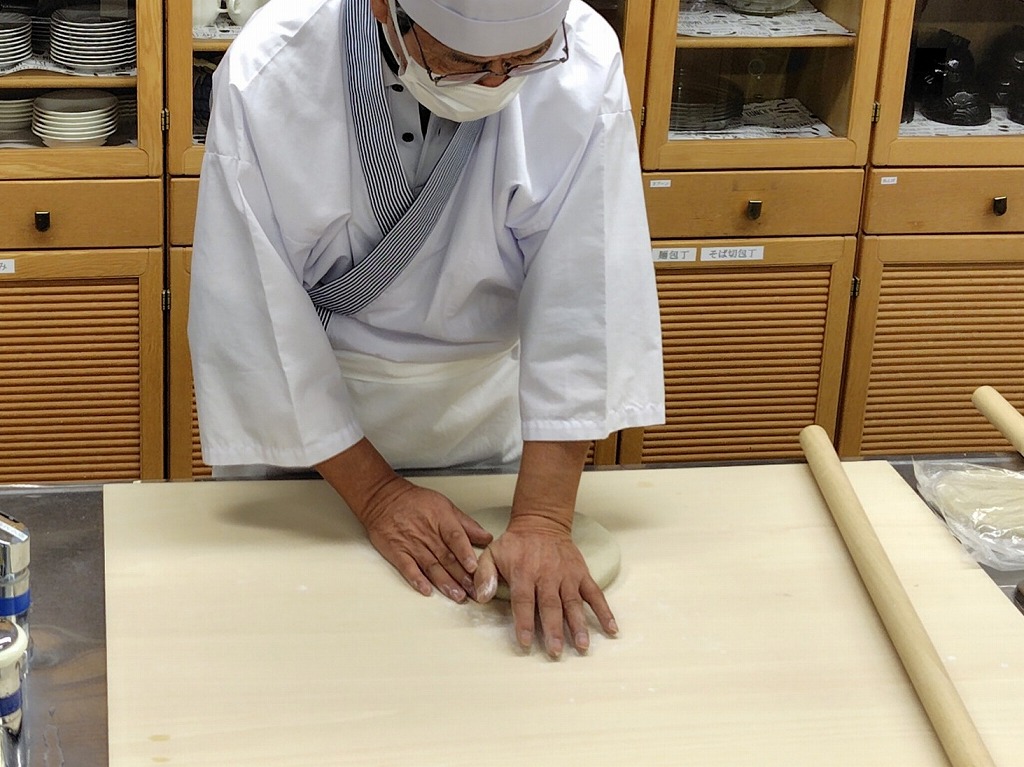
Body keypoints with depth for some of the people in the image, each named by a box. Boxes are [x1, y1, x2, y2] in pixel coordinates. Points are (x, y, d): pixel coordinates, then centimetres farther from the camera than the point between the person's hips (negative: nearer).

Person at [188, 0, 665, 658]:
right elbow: (256, 310, -23)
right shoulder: (266, 76, -29)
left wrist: (543, 520, -27)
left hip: (476, 414, 2)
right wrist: (374, 491, -20)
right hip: (303, 411, -1)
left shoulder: (584, 63, -25)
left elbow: (582, 300, -24)